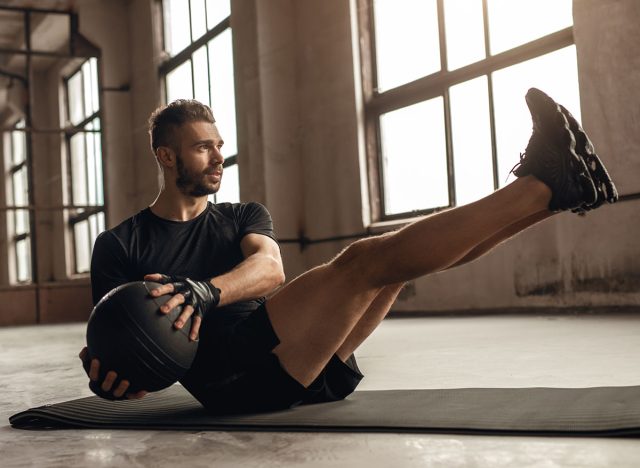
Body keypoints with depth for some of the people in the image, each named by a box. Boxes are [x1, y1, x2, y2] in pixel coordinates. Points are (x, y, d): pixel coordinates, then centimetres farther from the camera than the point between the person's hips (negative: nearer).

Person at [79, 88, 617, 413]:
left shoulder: (244, 217, 21)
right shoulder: (120, 245, 12)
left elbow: (269, 267, -3)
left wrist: (205, 291, -25)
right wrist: (106, 371, -21)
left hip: (309, 369, 6)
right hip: (231, 377, -6)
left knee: (398, 251, -11)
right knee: (363, 261, -24)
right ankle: (543, 183, -26)